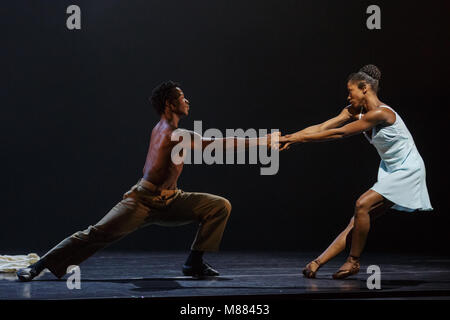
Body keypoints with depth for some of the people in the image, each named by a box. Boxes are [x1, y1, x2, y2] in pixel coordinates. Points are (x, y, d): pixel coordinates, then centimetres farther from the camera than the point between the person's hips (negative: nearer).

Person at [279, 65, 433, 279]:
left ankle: (354, 262, -9)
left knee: (362, 205, -22)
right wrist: (291, 137, -13)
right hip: (390, 171, 8)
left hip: (407, 171, -8)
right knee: (357, 221, 0)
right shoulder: (354, 111, 3)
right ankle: (318, 262, -5)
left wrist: (300, 138, -21)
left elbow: (339, 133, -24)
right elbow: (322, 127, -2)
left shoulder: (380, 113, -24)